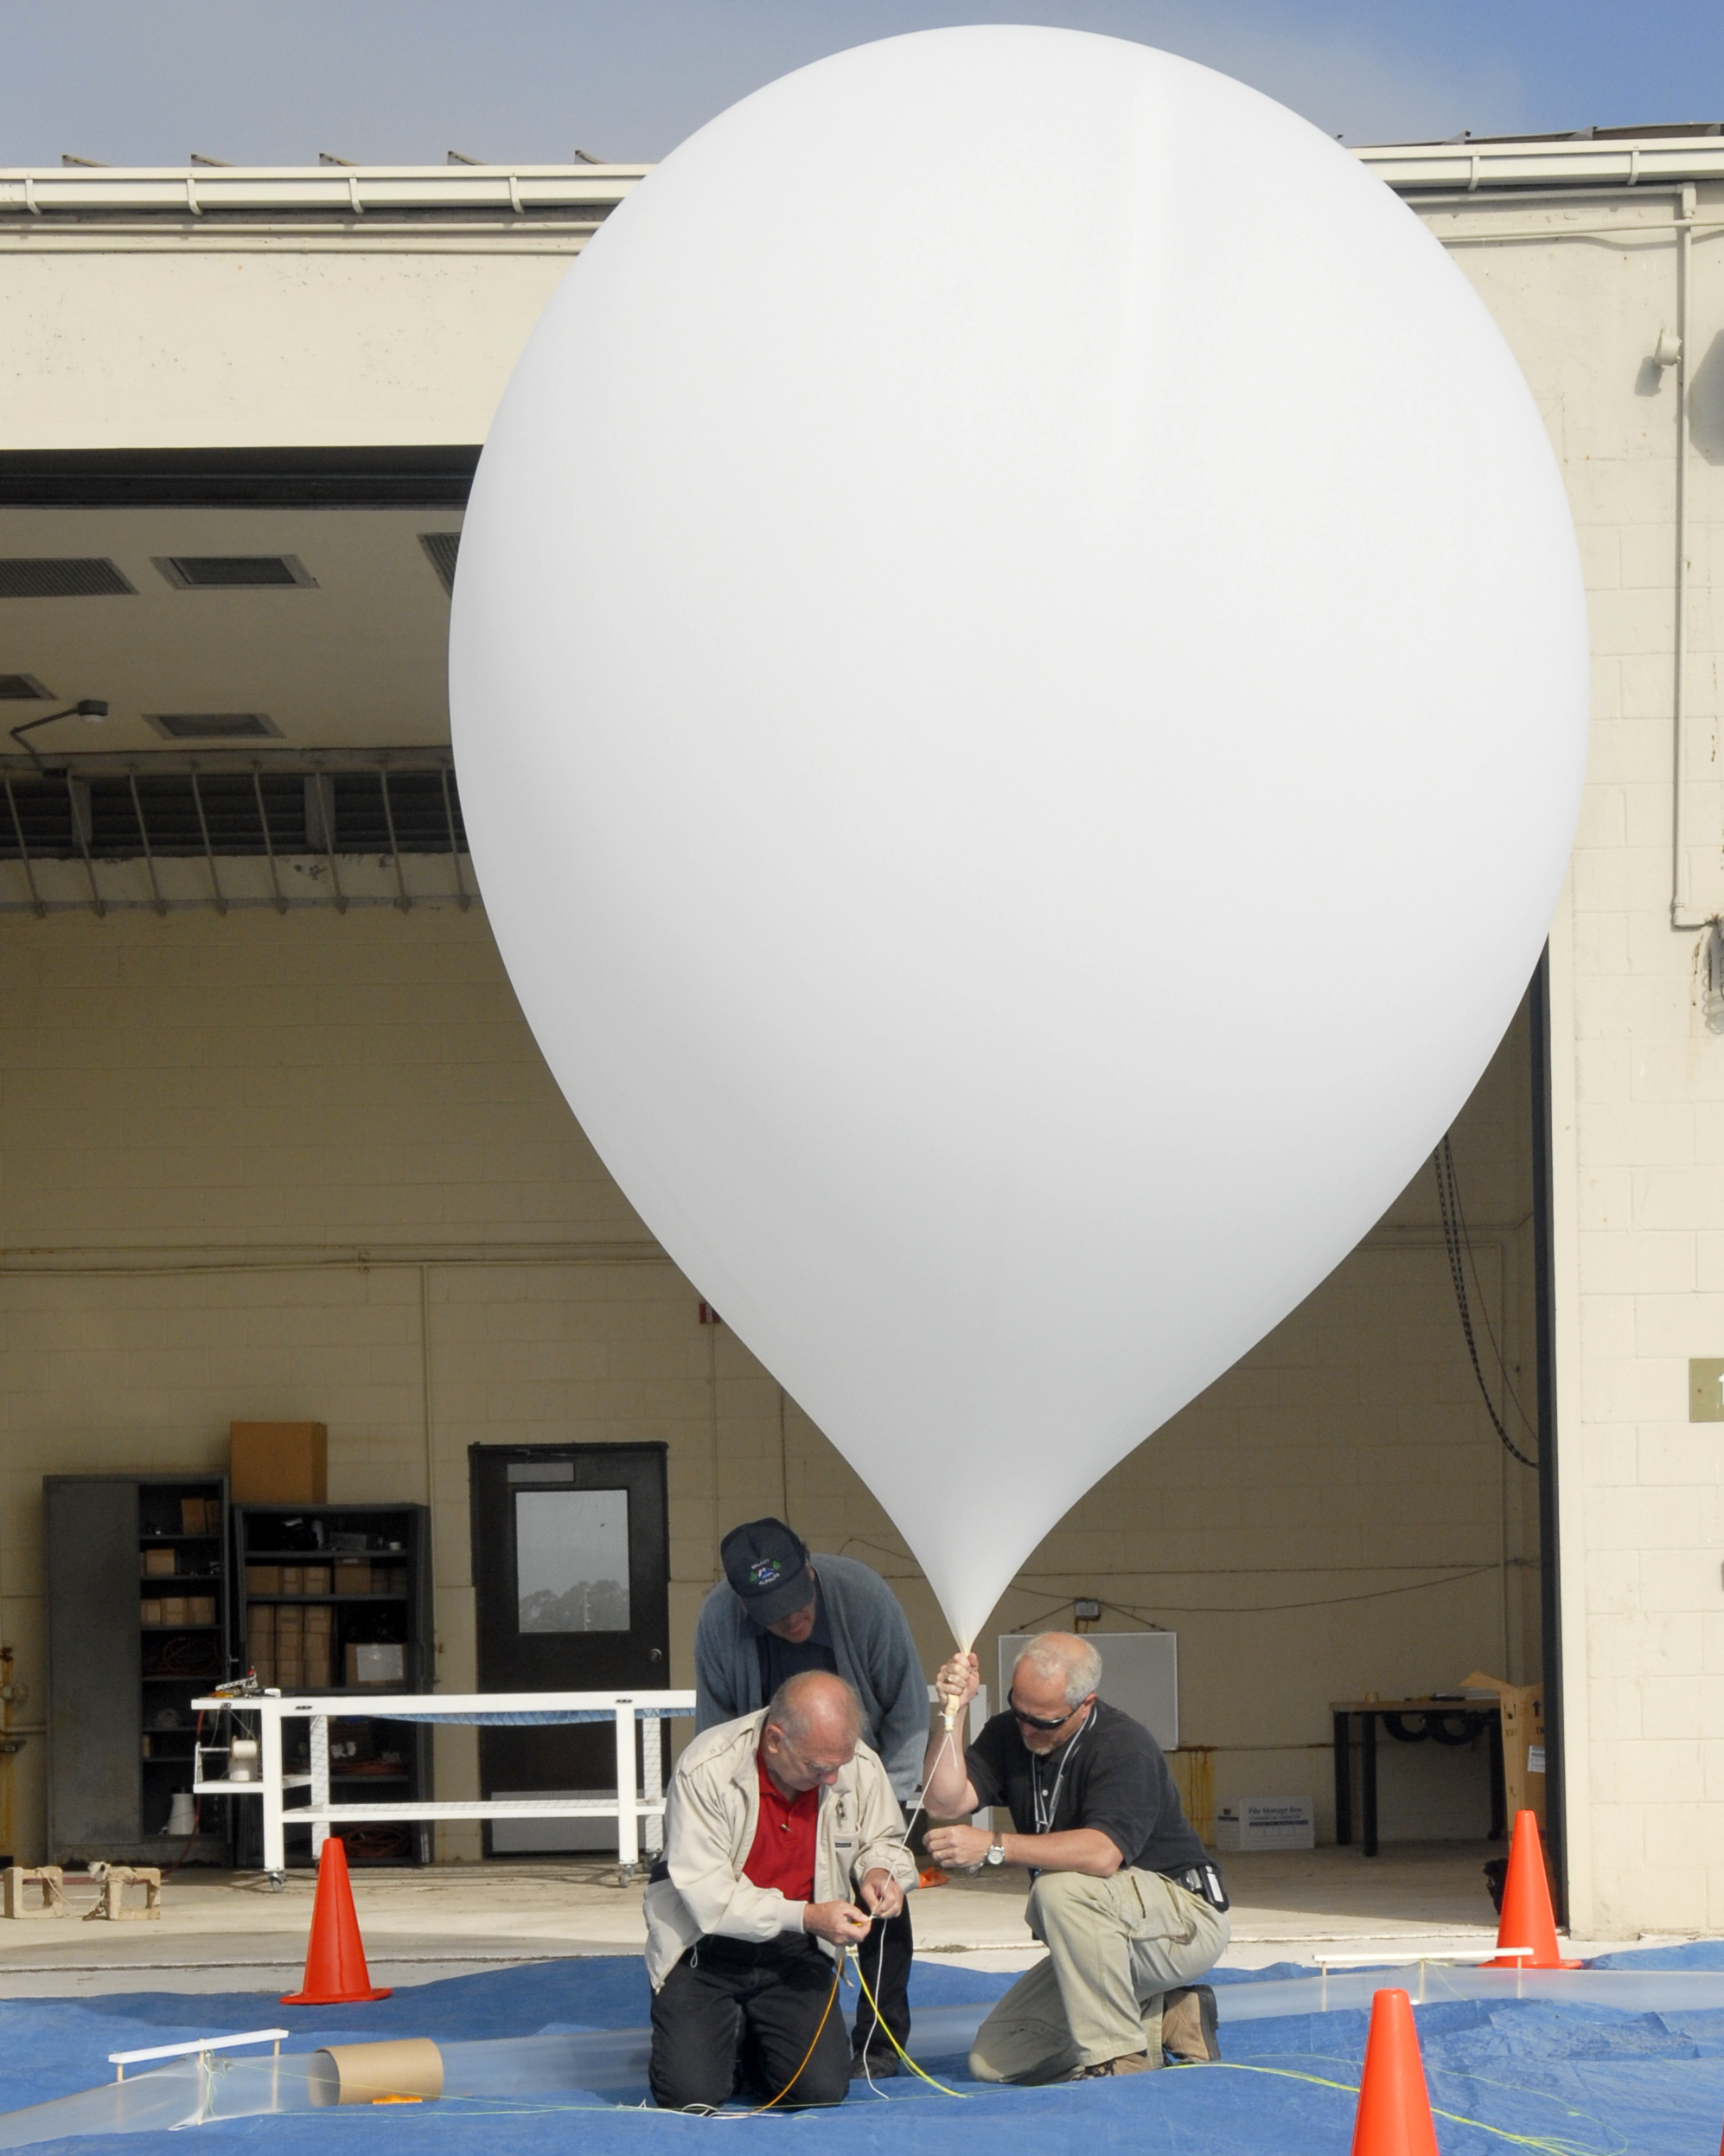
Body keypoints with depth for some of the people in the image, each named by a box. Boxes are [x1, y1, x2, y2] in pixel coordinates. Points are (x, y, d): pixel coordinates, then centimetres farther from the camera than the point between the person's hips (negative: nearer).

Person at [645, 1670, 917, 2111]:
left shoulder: (861, 1767, -10)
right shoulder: (706, 1770, -23)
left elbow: (882, 1841, 11)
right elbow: (708, 1896, -24)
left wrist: (878, 1870, -14)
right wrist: (805, 1917, -30)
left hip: (794, 1953, 3)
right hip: (705, 1948, -3)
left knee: (821, 2088, -14)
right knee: (688, 2094, -18)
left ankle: (759, 2043, 21)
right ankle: (728, 2038, 19)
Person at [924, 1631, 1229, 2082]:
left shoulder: (1124, 1747, -23)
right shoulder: (1010, 1735, -1)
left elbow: (1104, 1854, -37)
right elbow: (945, 1803, -12)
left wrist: (994, 1847, -38)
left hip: (1187, 1921, -8)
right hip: (1104, 1939, 8)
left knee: (1062, 1889, -36)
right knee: (993, 2062, -1)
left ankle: (1119, 2058, -24)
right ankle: (1160, 2021, 10)